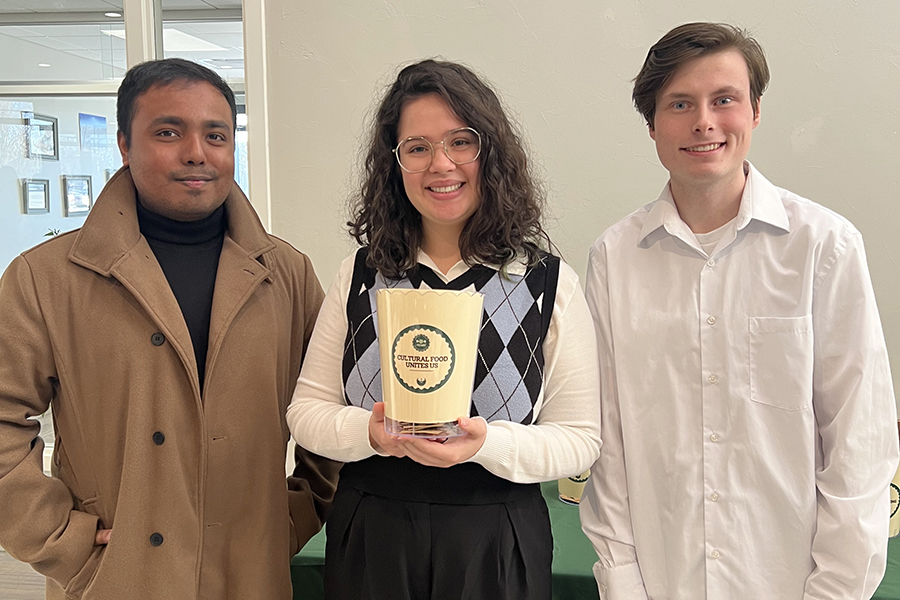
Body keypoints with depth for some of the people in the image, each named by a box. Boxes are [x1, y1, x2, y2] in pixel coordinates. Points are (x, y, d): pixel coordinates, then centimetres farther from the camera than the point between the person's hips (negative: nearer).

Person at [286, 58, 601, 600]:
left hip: (496, 545, -1)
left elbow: (580, 438, -6)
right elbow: (306, 408, 2)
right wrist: (370, 432, -18)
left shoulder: (551, 284, -5)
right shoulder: (360, 276, 1)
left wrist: (486, 443, -23)